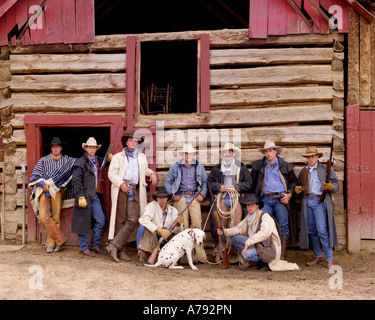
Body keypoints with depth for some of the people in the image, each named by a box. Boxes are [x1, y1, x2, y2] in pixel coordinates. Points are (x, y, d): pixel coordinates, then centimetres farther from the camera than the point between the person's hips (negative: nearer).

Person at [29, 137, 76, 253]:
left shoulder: (66, 160, 12)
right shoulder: (43, 160, 11)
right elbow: (35, 175, 5)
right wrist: (43, 185, -8)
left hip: (57, 191, 0)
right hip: (44, 191, 0)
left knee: (55, 218, -2)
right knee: (44, 216, -15)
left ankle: (50, 243, 9)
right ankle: (60, 239, -6)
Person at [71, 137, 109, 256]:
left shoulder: (98, 160, 12)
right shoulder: (80, 163, -7)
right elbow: (76, 180, -12)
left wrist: (110, 159, 8)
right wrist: (81, 197, -17)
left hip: (94, 196, 7)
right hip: (85, 197, -6)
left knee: (100, 220, 5)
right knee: (83, 223, 2)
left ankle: (95, 246, 19)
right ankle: (84, 248, 14)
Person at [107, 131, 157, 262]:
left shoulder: (142, 157, 23)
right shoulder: (118, 157, 9)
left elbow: (145, 169, 41)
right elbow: (111, 173, 0)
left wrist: (152, 173, 20)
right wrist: (121, 183, -14)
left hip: (134, 191, 4)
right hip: (121, 190, -3)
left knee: (133, 220, -11)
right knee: (120, 220, -2)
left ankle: (114, 245, -8)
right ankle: (120, 250, 6)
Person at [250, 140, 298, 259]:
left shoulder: (285, 166, 14)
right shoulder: (258, 166, 15)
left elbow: (294, 181, 16)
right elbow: (252, 182, 16)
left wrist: (289, 194, 1)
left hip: (281, 199, -1)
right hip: (265, 199, 1)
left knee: (283, 226, -7)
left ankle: (281, 255, -2)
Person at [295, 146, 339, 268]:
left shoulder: (326, 168, 7)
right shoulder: (303, 171, 19)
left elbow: (336, 183, 2)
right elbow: (299, 185, 24)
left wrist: (330, 187, -20)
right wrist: (297, 189, 1)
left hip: (320, 201, -5)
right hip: (307, 202, 5)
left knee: (322, 231, -12)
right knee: (311, 231, 6)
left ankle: (329, 258, -3)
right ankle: (318, 257, 17)